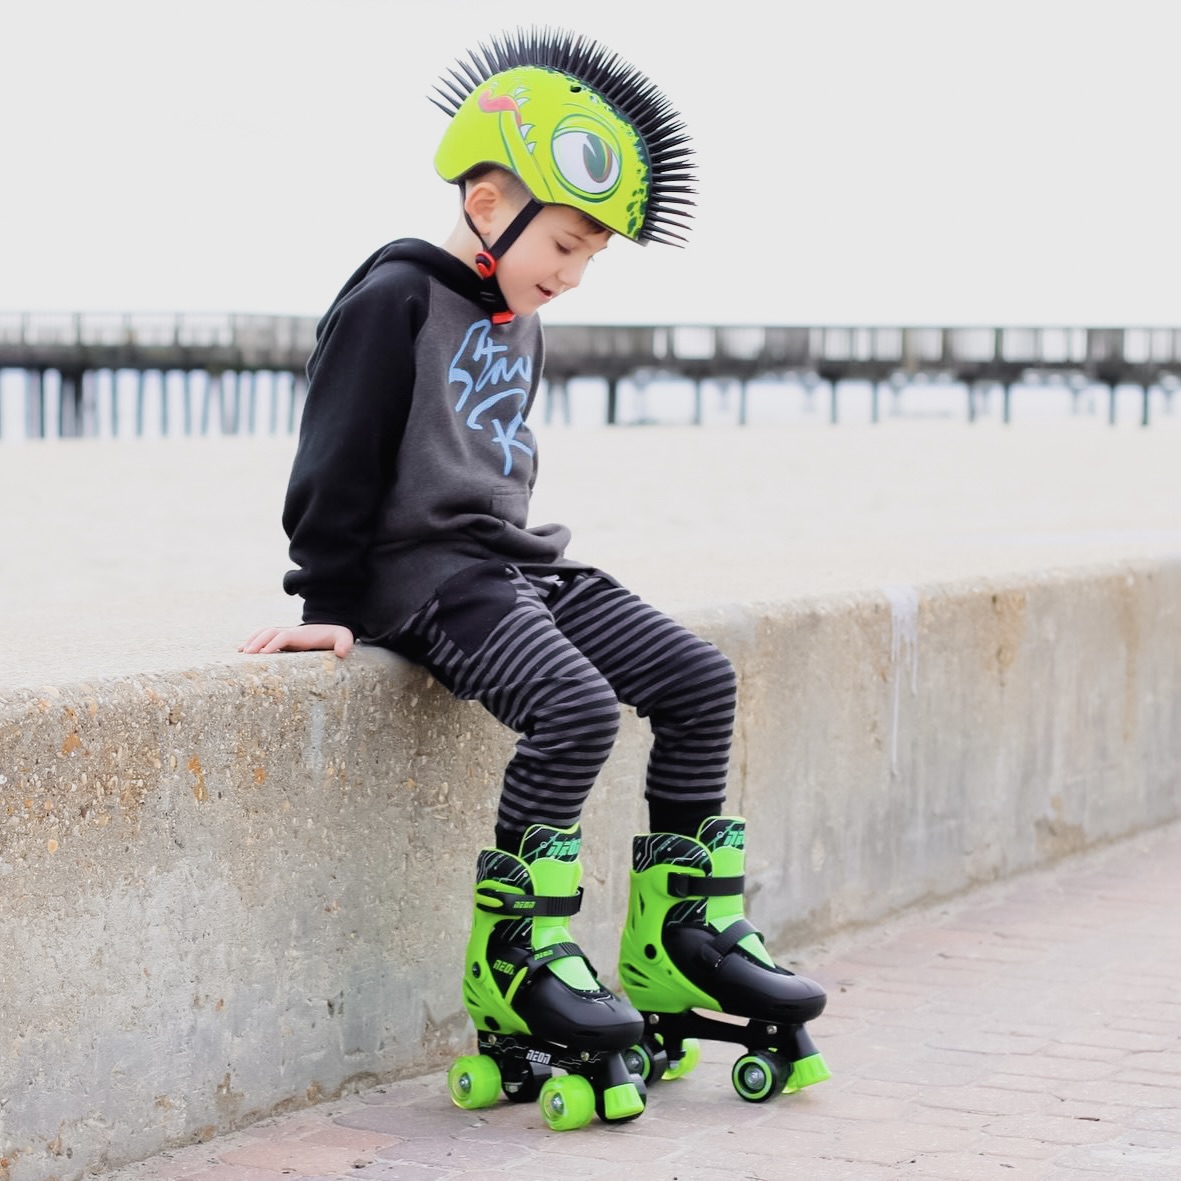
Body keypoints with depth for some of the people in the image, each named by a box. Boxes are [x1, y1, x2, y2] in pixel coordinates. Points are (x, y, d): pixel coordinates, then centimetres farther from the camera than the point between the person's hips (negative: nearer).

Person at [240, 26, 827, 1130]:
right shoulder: (394, 301, -9)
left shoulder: (520, 329, 18)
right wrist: (329, 605, -11)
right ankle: (514, 956, -19)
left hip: (520, 562, 9)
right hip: (427, 574, -9)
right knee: (576, 708, -29)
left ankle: (684, 924, 4)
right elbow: (338, 459, -10)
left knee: (698, 680, -5)